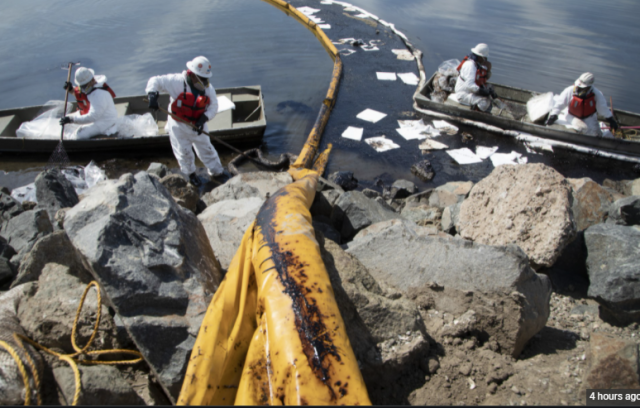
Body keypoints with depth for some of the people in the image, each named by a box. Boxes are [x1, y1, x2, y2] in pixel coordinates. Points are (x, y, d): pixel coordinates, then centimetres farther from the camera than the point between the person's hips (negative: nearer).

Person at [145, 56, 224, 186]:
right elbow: (155, 81, -17)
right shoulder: (177, 81, -22)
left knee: (206, 148, 12)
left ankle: (217, 172, 31)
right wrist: (152, 95, -36)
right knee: (183, 152, 9)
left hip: (197, 125, 2)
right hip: (178, 125, -2)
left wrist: (203, 119, -25)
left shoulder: (208, 88, -11)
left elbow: (213, 107, -7)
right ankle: (191, 174, 35)